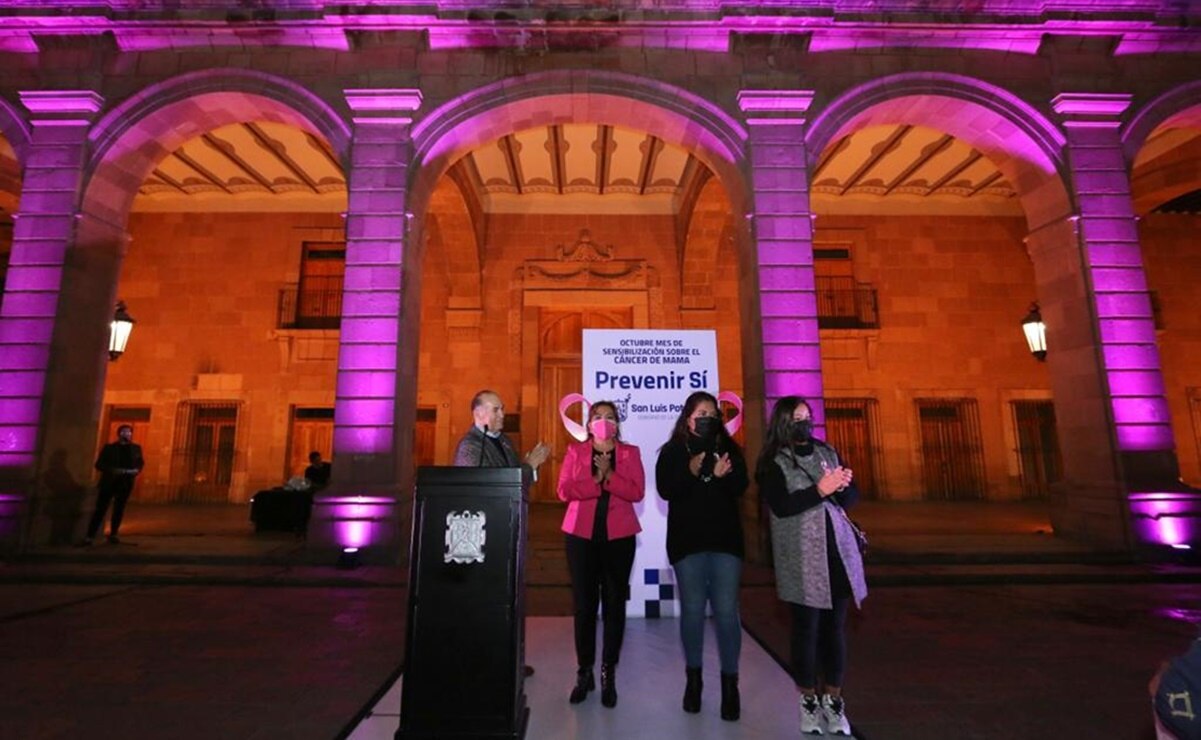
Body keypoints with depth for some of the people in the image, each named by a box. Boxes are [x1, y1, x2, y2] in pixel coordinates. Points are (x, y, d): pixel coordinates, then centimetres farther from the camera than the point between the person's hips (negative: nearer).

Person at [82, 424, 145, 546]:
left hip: (126, 483, 2)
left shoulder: (136, 448, 9)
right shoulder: (109, 447, 2)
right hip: (109, 482, -2)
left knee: (119, 509, 8)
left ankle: (113, 534, 16)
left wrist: (136, 470, -6)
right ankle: (90, 536, 0)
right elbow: (99, 464, -1)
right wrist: (112, 470, -17)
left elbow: (141, 463, 15)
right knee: (100, 509, -3)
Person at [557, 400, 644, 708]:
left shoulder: (630, 452, 6)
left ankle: (609, 674, 17)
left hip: (619, 536, 0)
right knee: (584, 604, 4)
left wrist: (609, 476, -18)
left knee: (614, 603, 4)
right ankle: (584, 672, 19)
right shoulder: (575, 451, 7)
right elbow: (564, 490, -6)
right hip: (582, 535, 0)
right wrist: (596, 481, -16)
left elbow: (637, 492, -7)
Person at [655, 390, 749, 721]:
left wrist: (725, 475, -24)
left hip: (725, 538, 1)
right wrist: (691, 472, -26)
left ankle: (730, 683, 13)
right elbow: (665, 489, -11)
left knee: (726, 610, 0)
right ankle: (693, 678, 23)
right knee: (692, 609, 6)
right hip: (687, 540, -1)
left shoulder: (729, 448, 8)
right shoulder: (672, 451, 2)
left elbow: (741, 486, -3)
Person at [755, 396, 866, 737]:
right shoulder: (773, 463, -4)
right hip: (802, 557, -4)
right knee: (807, 628, 1)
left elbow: (852, 496, 11)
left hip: (837, 550, 4)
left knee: (835, 626, 8)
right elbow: (781, 506, -16)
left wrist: (842, 486, -10)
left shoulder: (827, 452, 11)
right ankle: (808, 700, 17)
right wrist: (821, 489, -20)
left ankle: (833, 699, 21)